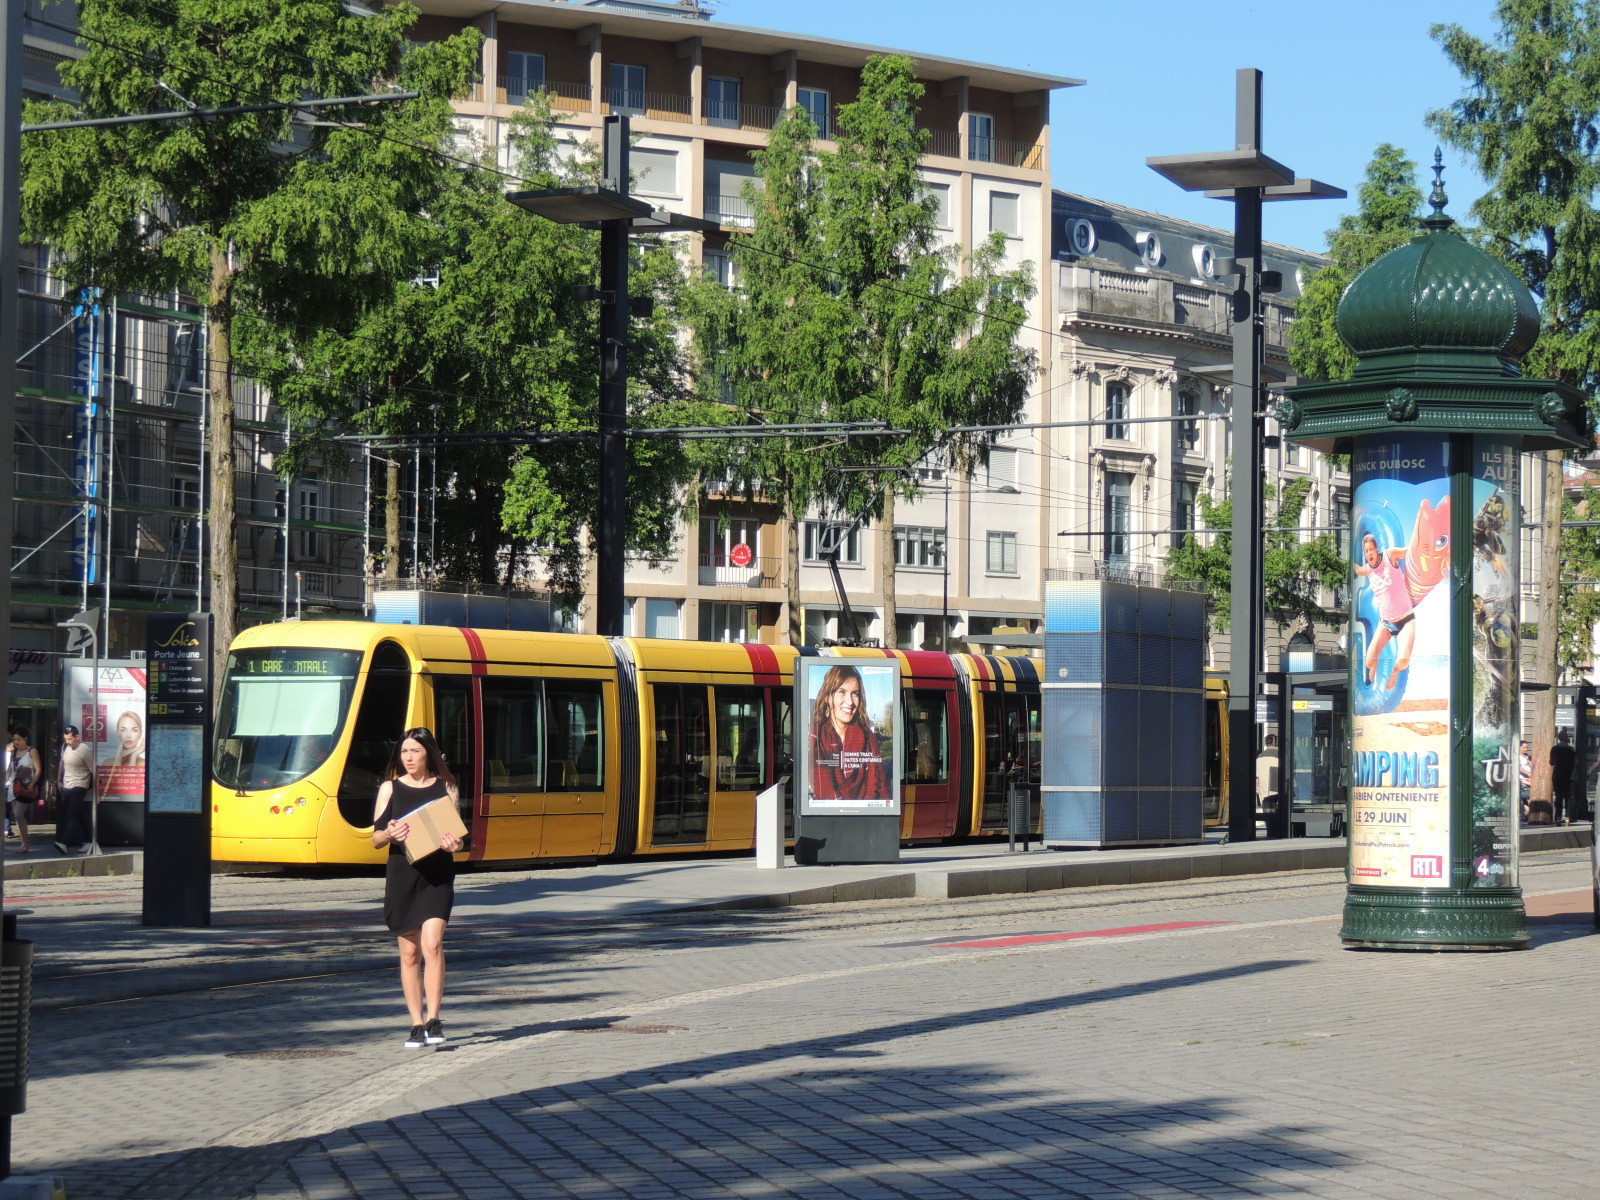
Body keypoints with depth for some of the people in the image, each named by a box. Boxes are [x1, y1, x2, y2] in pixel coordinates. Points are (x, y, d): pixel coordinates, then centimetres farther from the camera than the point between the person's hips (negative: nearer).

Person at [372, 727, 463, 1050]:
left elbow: (456, 831, 8)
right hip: (401, 874, 1)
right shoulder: (390, 789, 8)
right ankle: (417, 1025, 9)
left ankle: (433, 1020, -11)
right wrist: (390, 833, -17)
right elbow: (376, 839, 6)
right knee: (409, 952, 3)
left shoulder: (446, 787, 6)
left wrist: (453, 843, -15)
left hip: (437, 874, -1)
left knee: (432, 944, -17)